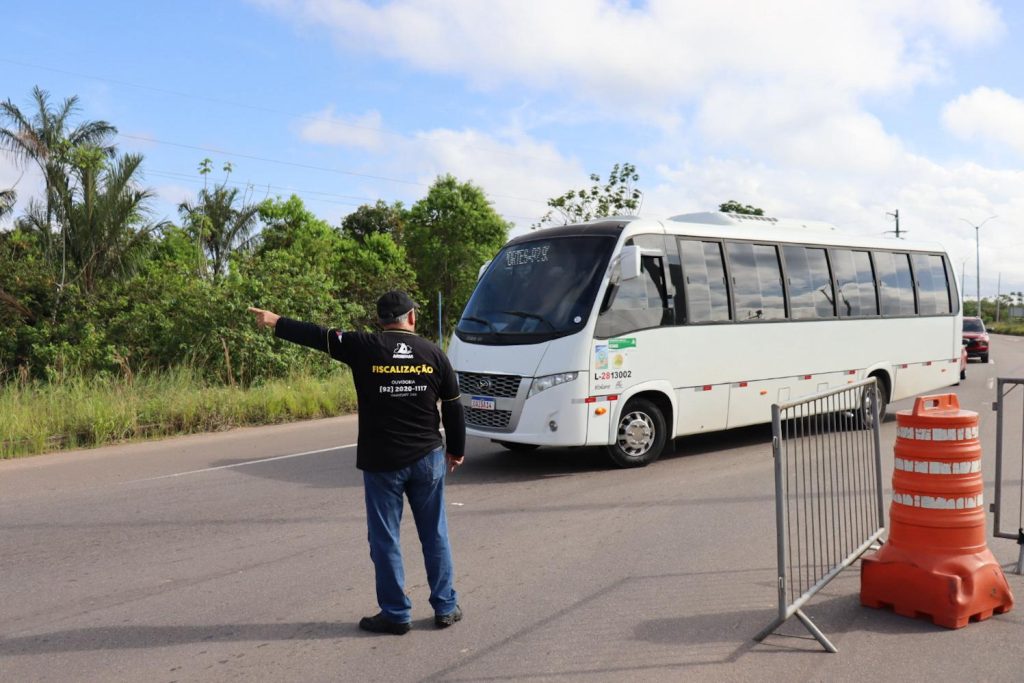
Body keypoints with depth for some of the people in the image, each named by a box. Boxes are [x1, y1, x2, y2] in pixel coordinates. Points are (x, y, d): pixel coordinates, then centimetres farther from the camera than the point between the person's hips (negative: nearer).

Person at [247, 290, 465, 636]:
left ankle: (396, 614, 14)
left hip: (381, 461, -2)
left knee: (384, 539, 8)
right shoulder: (433, 353, 1)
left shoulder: (364, 347, -7)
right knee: (435, 535, 12)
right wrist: (456, 450, 19)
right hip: (428, 458, 3)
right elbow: (453, 407, 6)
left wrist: (276, 322, 17)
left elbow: (318, 335, 2)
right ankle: (446, 608, 20)